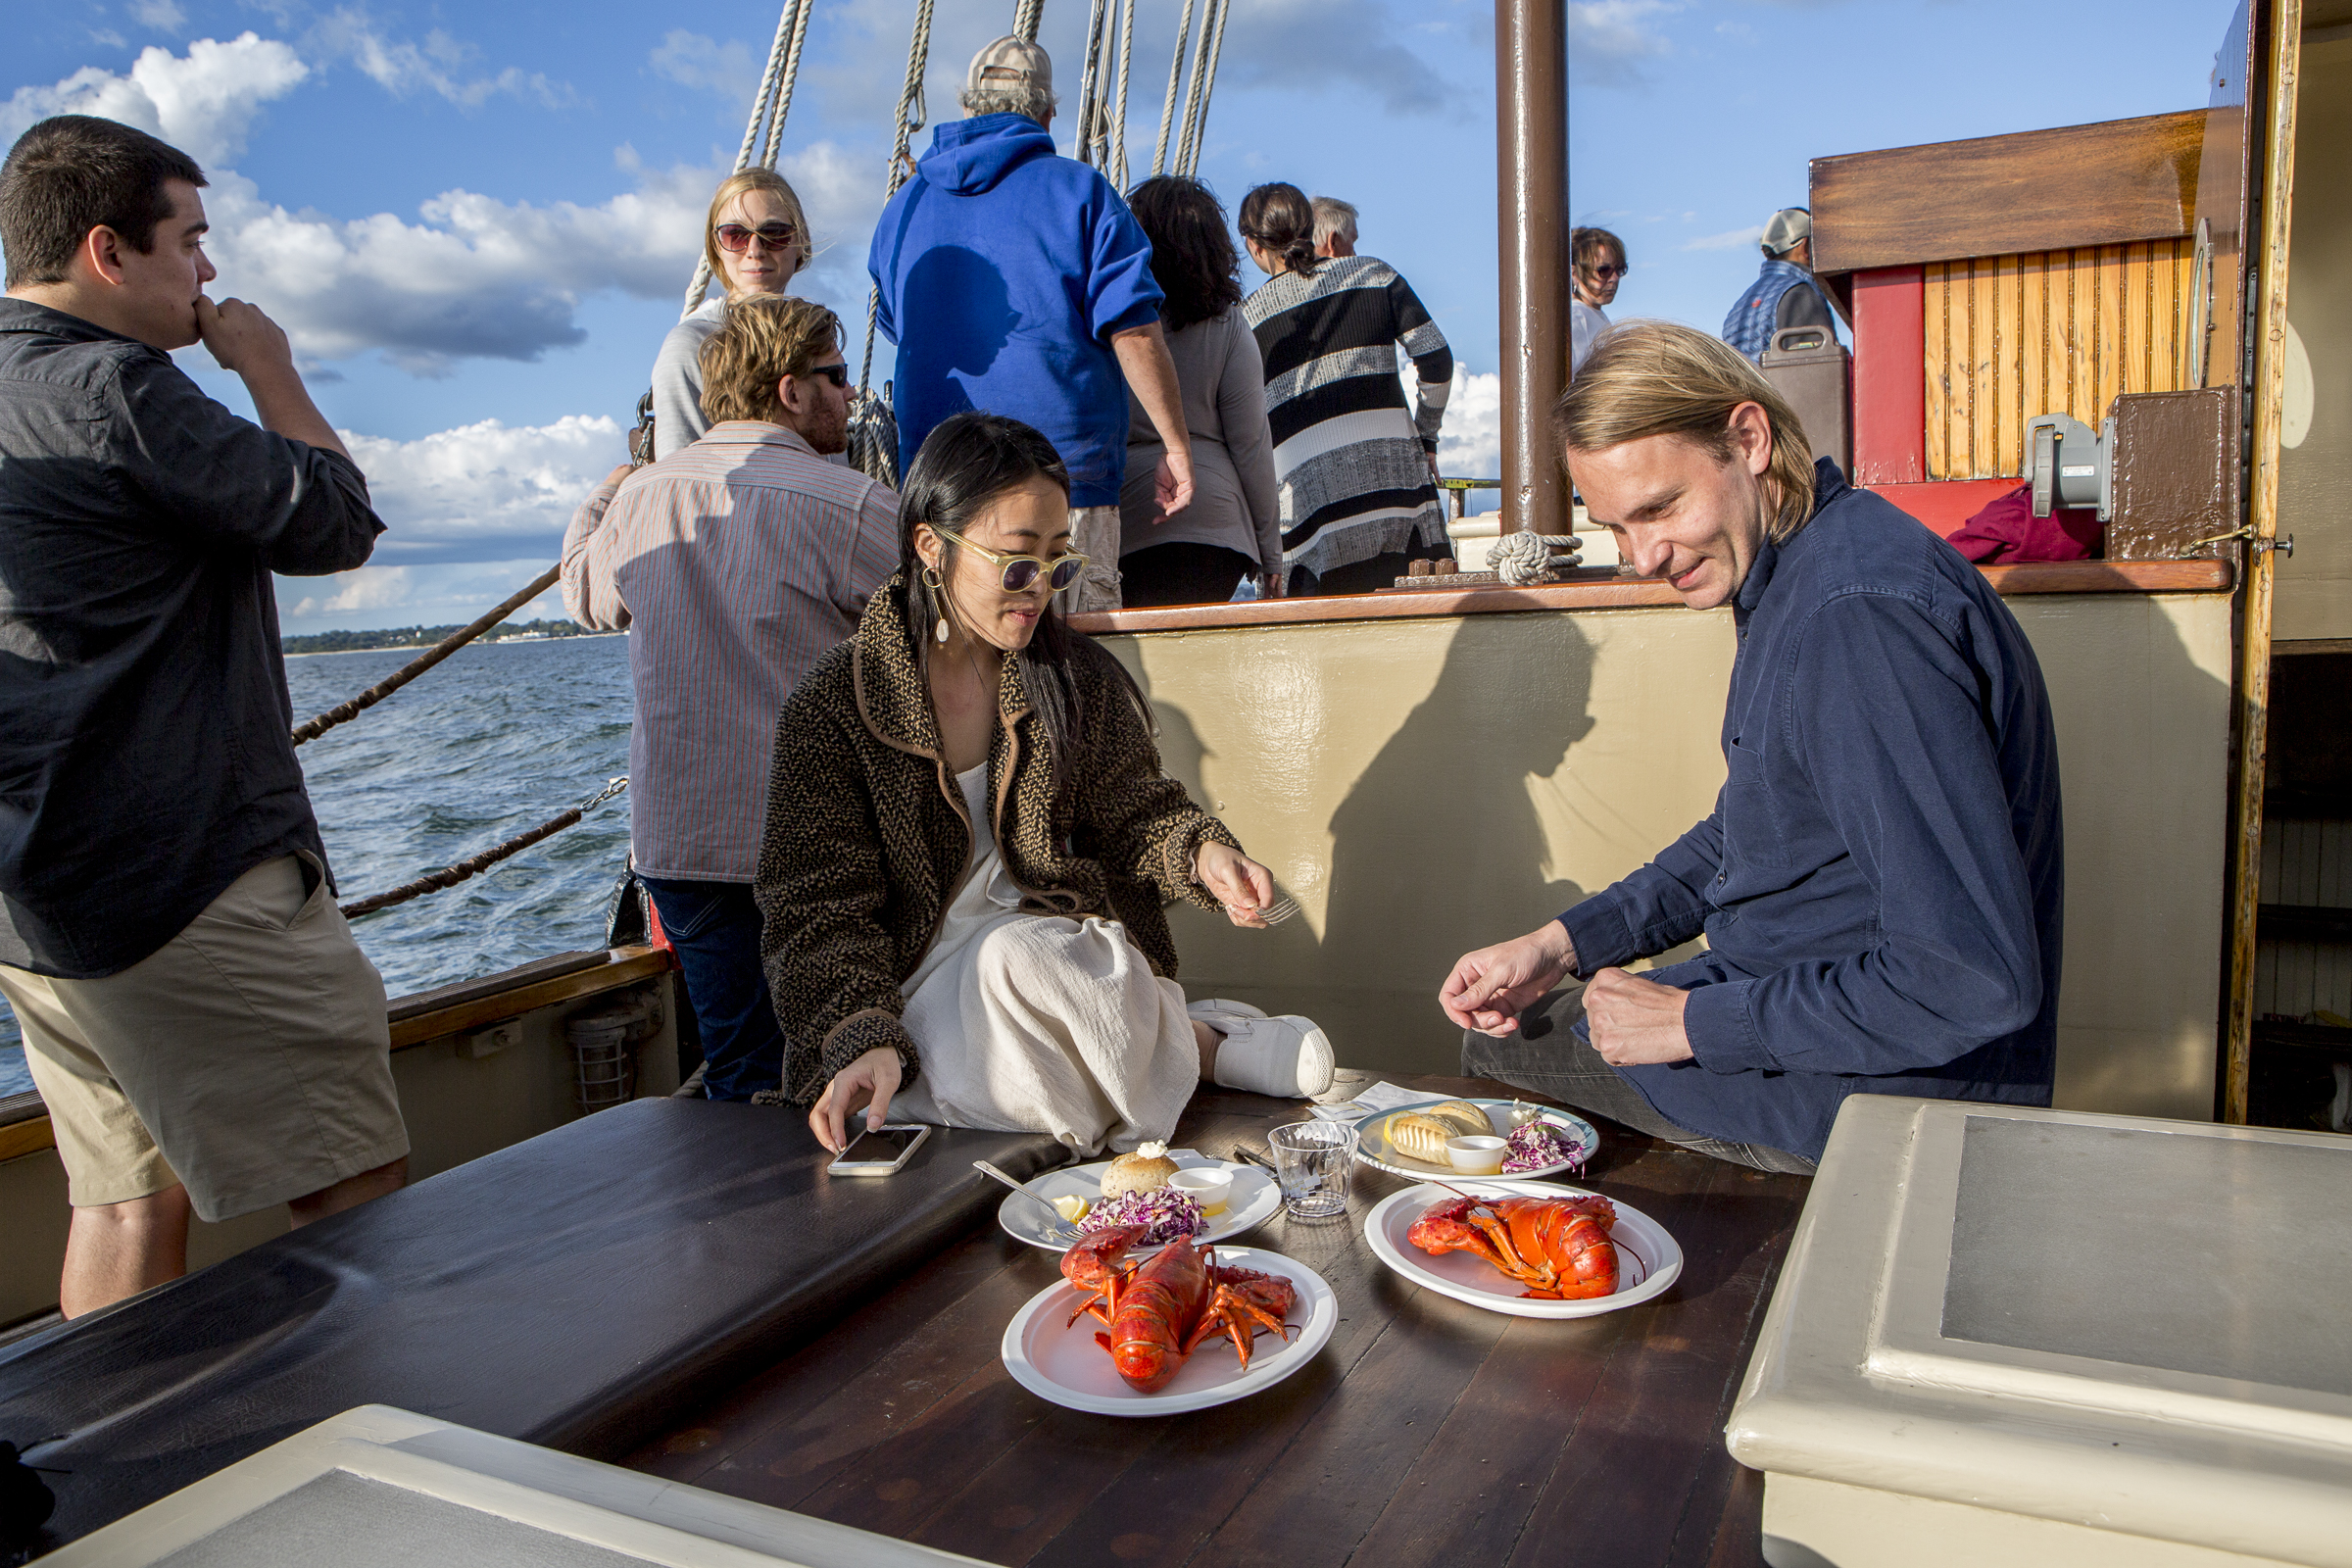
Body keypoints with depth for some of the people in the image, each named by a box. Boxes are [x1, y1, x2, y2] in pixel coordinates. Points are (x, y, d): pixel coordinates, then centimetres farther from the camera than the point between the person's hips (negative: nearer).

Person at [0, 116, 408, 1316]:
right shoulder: (112, 386, -14)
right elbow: (336, 522, -8)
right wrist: (270, 368, 2)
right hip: (188, 880, -10)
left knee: (129, 1195, 16)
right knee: (354, 1194, -4)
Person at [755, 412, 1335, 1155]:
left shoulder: (1079, 675, 3)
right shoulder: (833, 705, -6)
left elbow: (1132, 812, 9)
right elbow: (822, 907, -10)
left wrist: (1201, 852, -14)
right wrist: (865, 1040, -25)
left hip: (1064, 953, 1)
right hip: (918, 980, 0)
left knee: (1015, 961, -35)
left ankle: (1195, 1043, -11)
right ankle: (1206, 1044, -12)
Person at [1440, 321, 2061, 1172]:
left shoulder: (1864, 618, -30)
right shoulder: (1790, 575, 5)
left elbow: (1976, 981, -32)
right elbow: (1746, 835, 15)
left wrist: (1697, 1023, -21)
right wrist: (1564, 943, 5)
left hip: (1890, 1092, -10)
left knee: (1498, 1045, 3)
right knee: (1497, 1011, 21)